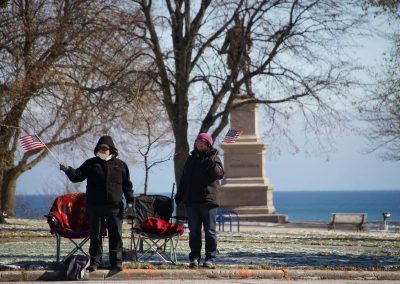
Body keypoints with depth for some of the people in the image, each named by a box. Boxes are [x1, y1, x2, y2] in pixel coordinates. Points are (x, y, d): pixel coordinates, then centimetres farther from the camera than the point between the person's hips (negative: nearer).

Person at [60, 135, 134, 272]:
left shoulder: (120, 165, 9)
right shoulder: (91, 163, 8)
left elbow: (127, 184, 11)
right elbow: (77, 176, 0)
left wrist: (130, 200, 3)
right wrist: (68, 170, -19)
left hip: (115, 207, 0)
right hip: (95, 207, 0)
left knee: (116, 235, 1)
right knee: (95, 236, 3)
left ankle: (116, 261, 7)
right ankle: (95, 262, 9)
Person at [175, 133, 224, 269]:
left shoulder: (213, 157, 1)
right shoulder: (191, 158, 16)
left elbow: (219, 174, -15)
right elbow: (184, 179, 21)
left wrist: (213, 164, -31)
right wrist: (179, 195, 16)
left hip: (208, 200, -5)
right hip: (191, 200, 5)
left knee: (210, 231, -1)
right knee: (194, 231, 6)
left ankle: (210, 258, 2)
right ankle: (194, 258, 10)